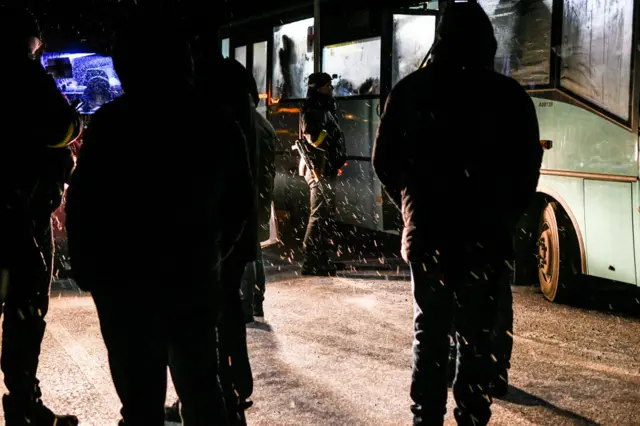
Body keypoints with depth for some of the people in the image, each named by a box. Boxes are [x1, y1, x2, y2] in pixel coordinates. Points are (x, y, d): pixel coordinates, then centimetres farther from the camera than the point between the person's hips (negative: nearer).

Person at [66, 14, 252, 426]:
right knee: (202, 386, 17)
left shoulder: (114, 121, -12)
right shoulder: (219, 122, 3)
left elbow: (83, 202, -12)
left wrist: (87, 270, -2)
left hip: (128, 282, -4)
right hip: (197, 276, 5)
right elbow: (240, 196, 11)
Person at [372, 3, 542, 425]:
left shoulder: (411, 90, 2)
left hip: (427, 232, 2)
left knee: (429, 331, 12)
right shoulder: (510, 95, -2)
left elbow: (385, 160, 4)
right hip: (487, 235, -1)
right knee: (477, 337, 5)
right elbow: (528, 166, 1)